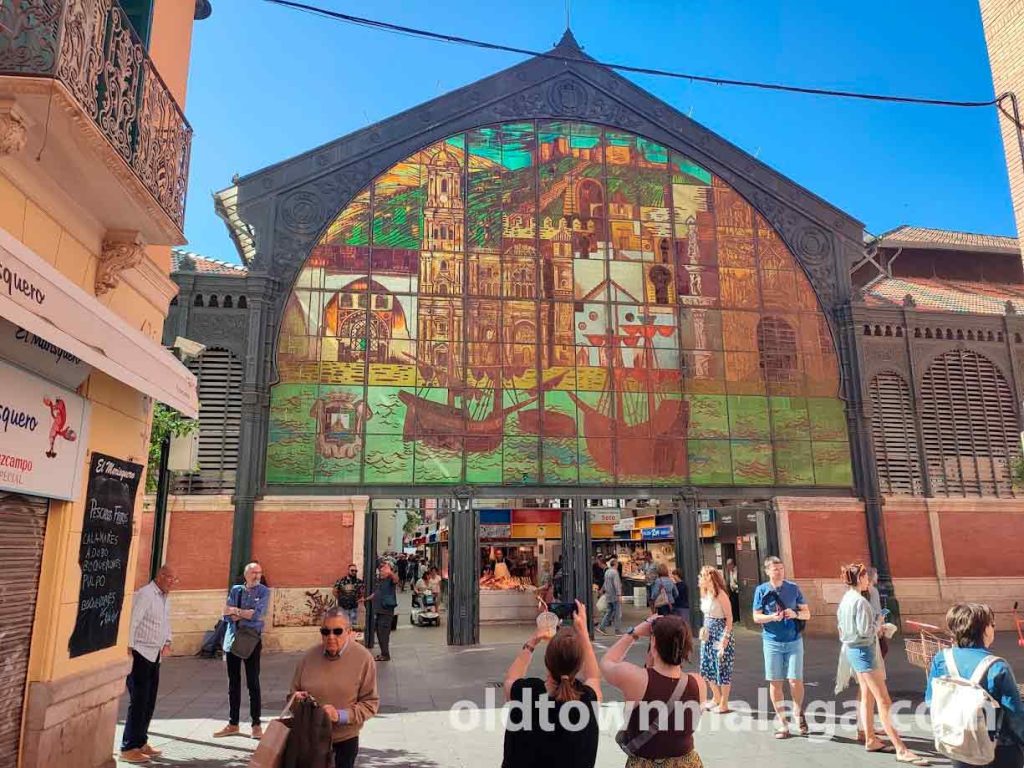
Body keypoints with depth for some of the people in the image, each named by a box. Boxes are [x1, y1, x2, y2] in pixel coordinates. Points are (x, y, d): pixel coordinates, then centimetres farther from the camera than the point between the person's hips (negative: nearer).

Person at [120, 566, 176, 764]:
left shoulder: (165, 597, 13)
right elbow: (132, 621, -21)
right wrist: (129, 648, -23)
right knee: (138, 701, -5)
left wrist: (167, 641, 11)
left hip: (155, 656, 9)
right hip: (140, 654, -9)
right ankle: (129, 749, 5)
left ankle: (141, 742, 25)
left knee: (149, 702, 14)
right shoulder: (145, 594, -15)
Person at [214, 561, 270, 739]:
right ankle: (233, 724, 22)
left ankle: (256, 725, 5)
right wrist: (246, 614, -14)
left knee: (253, 683, -2)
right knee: (233, 683, 11)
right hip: (232, 638, 4)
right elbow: (227, 615, 0)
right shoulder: (235, 590, 8)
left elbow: (258, 614, -16)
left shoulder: (263, 591, -3)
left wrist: (236, 611, -9)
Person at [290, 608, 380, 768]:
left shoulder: (363, 658, -16)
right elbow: (294, 691, 7)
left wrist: (340, 715, -25)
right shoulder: (310, 656, -7)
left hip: (345, 738, -2)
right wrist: (296, 698, -16)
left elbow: (370, 703, -13)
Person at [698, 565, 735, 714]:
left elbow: (729, 618, -15)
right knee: (707, 667, 15)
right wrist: (704, 629, 4)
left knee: (722, 668, 2)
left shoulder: (720, 594, -16)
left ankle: (724, 704, 14)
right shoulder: (705, 594, 7)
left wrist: (725, 638, -18)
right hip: (709, 635, 8)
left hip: (721, 635, -8)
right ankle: (716, 698, 32)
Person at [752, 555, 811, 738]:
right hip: (772, 642, 0)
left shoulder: (793, 588, 2)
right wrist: (771, 617, -19)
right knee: (775, 682, 3)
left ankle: (798, 713, 28)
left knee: (795, 680, -2)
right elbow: (756, 617, 0)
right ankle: (782, 722, 18)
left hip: (794, 641, 0)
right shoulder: (761, 590, 0)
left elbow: (807, 613, 7)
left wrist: (795, 614, -14)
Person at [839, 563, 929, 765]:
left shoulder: (845, 600, 8)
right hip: (863, 650, -10)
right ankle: (901, 750, -6)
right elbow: (865, 630, -23)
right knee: (884, 701, -7)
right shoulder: (860, 601, -20)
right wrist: (877, 626, -3)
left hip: (851, 649, 10)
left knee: (867, 696, 16)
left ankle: (870, 740, 23)